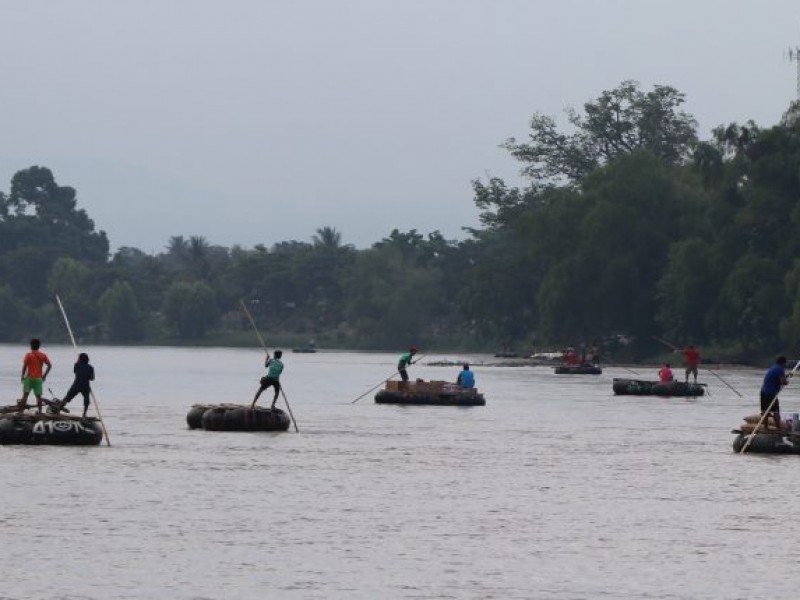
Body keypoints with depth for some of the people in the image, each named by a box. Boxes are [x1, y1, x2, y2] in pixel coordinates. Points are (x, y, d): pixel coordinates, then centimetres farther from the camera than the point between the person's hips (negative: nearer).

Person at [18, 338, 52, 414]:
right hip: (39, 378, 3)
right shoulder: (43, 355, 5)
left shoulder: (28, 355, -6)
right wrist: (44, 375, 11)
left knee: (25, 394, -2)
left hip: (30, 377, -3)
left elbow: (24, 366, -11)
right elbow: (49, 366, 3)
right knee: (38, 396, 8)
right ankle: (39, 410, 7)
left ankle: (21, 410, -7)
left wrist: (22, 376, 0)